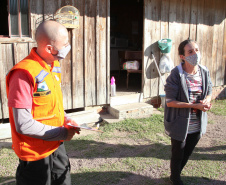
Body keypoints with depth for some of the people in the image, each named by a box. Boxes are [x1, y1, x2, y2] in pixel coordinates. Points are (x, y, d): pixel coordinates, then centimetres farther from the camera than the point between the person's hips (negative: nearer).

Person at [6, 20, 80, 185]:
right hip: (35, 154, -8)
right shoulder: (24, 74, -25)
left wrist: (66, 119, -1)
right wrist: (63, 134, -17)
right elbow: (23, 125, -25)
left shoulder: (55, 66, 3)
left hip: (57, 146, 8)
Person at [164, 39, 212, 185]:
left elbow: (209, 92, 10)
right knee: (178, 154, 13)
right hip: (180, 123, -5)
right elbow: (170, 102, -20)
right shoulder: (176, 75, -20)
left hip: (197, 124, 5)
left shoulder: (204, 72, -3)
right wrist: (195, 105, -26)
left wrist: (206, 102, -14)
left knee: (188, 153, 22)